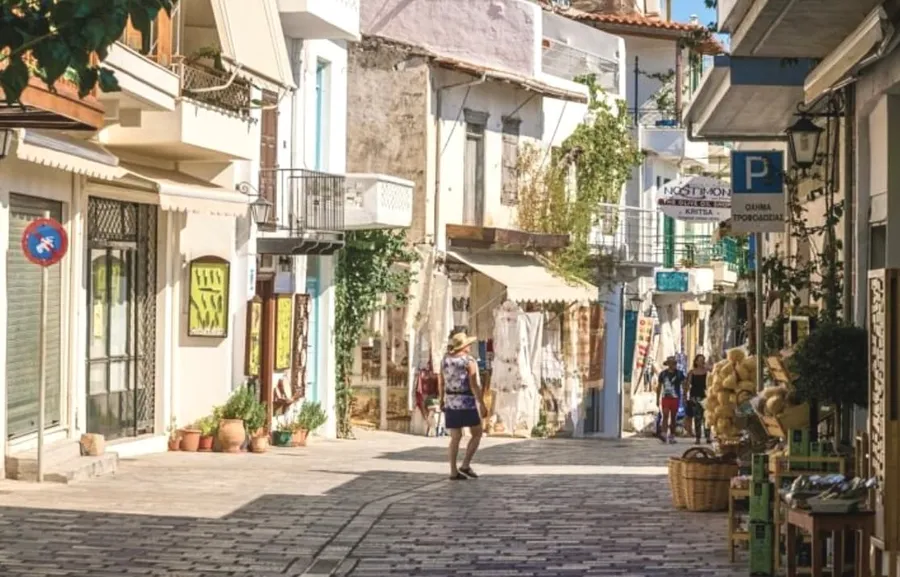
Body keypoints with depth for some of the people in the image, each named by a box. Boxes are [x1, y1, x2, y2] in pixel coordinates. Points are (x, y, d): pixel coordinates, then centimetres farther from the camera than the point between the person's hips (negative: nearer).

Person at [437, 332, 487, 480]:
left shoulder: (445, 359, 4)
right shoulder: (469, 361, -13)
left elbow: (441, 381, 10)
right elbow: (474, 385, -17)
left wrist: (442, 399, 23)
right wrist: (482, 405, -14)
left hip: (451, 402, 6)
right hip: (467, 402, -6)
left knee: (455, 437, 9)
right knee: (477, 434, 10)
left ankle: (454, 472, 4)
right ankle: (465, 465, 0)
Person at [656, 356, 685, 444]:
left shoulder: (679, 374, 4)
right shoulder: (663, 374, 6)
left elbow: (684, 386, 5)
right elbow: (658, 387, 13)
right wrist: (657, 399, 11)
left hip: (675, 398, 1)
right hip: (665, 397, -1)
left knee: (673, 418, 6)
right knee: (665, 416, -15)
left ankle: (671, 436, 16)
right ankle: (663, 434, -24)